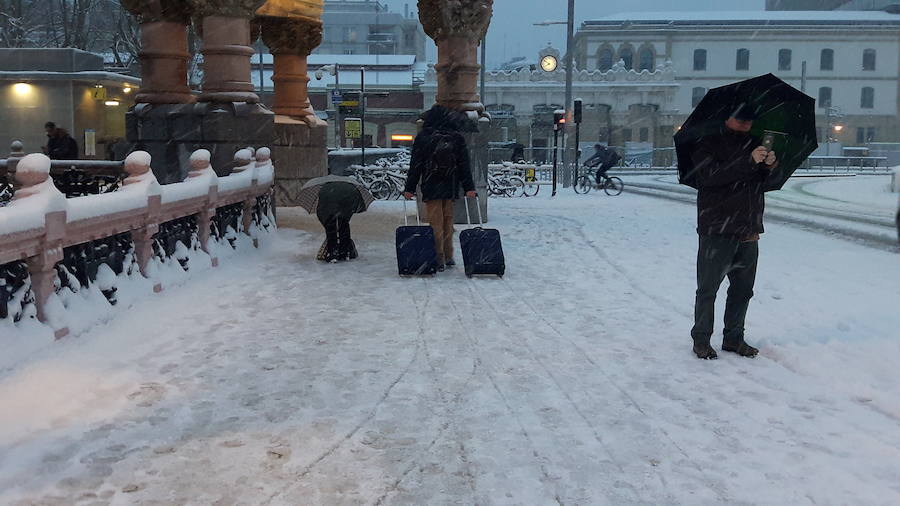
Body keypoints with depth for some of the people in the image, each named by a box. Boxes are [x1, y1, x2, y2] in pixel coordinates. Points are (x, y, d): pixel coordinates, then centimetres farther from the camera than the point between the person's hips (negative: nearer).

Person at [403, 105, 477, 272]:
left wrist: (410, 188, -1)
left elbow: (415, 165, -5)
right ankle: (448, 257, 21)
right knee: (448, 221, 15)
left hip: (431, 188, -3)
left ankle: (439, 259, -2)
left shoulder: (422, 138, -6)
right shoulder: (456, 138, 0)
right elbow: (464, 164, 2)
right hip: (450, 187, 3)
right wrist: (469, 187, 5)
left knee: (436, 223, 1)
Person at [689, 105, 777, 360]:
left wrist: (770, 165, -8)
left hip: (749, 232, 6)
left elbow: (766, 183, 14)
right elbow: (712, 175, -20)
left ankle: (734, 338, 24)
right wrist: (749, 161, -28)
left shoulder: (755, 144, 14)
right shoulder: (708, 145, -3)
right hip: (717, 231, -6)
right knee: (707, 289, 1)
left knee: (743, 290, 12)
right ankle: (701, 339, 13)